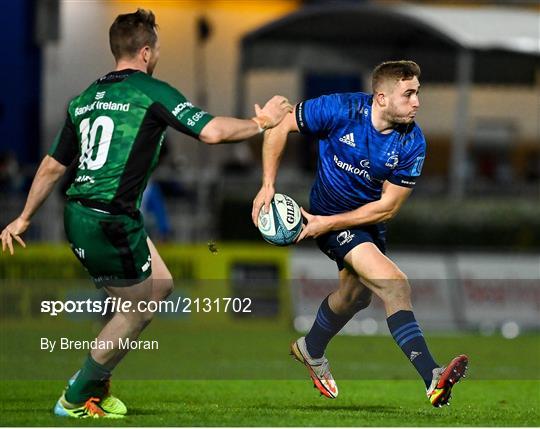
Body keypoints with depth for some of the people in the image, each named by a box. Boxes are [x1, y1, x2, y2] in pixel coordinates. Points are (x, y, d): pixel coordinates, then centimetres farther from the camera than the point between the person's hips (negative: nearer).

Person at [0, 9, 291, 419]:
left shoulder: (85, 98, 14)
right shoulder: (152, 92, -8)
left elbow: (53, 165, 19)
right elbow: (211, 131, -17)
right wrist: (260, 123, -1)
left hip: (79, 214, 9)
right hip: (110, 224, -9)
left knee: (159, 286, 20)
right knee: (138, 310, 8)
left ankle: (95, 378, 23)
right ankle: (76, 399, 17)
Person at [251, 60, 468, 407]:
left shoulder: (412, 143, -18)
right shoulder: (341, 110, -26)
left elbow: (388, 207, -14)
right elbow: (280, 126, -13)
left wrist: (328, 223, -18)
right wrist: (268, 185, -16)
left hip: (369, 220, 6)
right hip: (329, 212, -6)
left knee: (357, 293, 26)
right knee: (394, 284, -23)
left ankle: (311, 350, 56)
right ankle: (432, 377, -30)